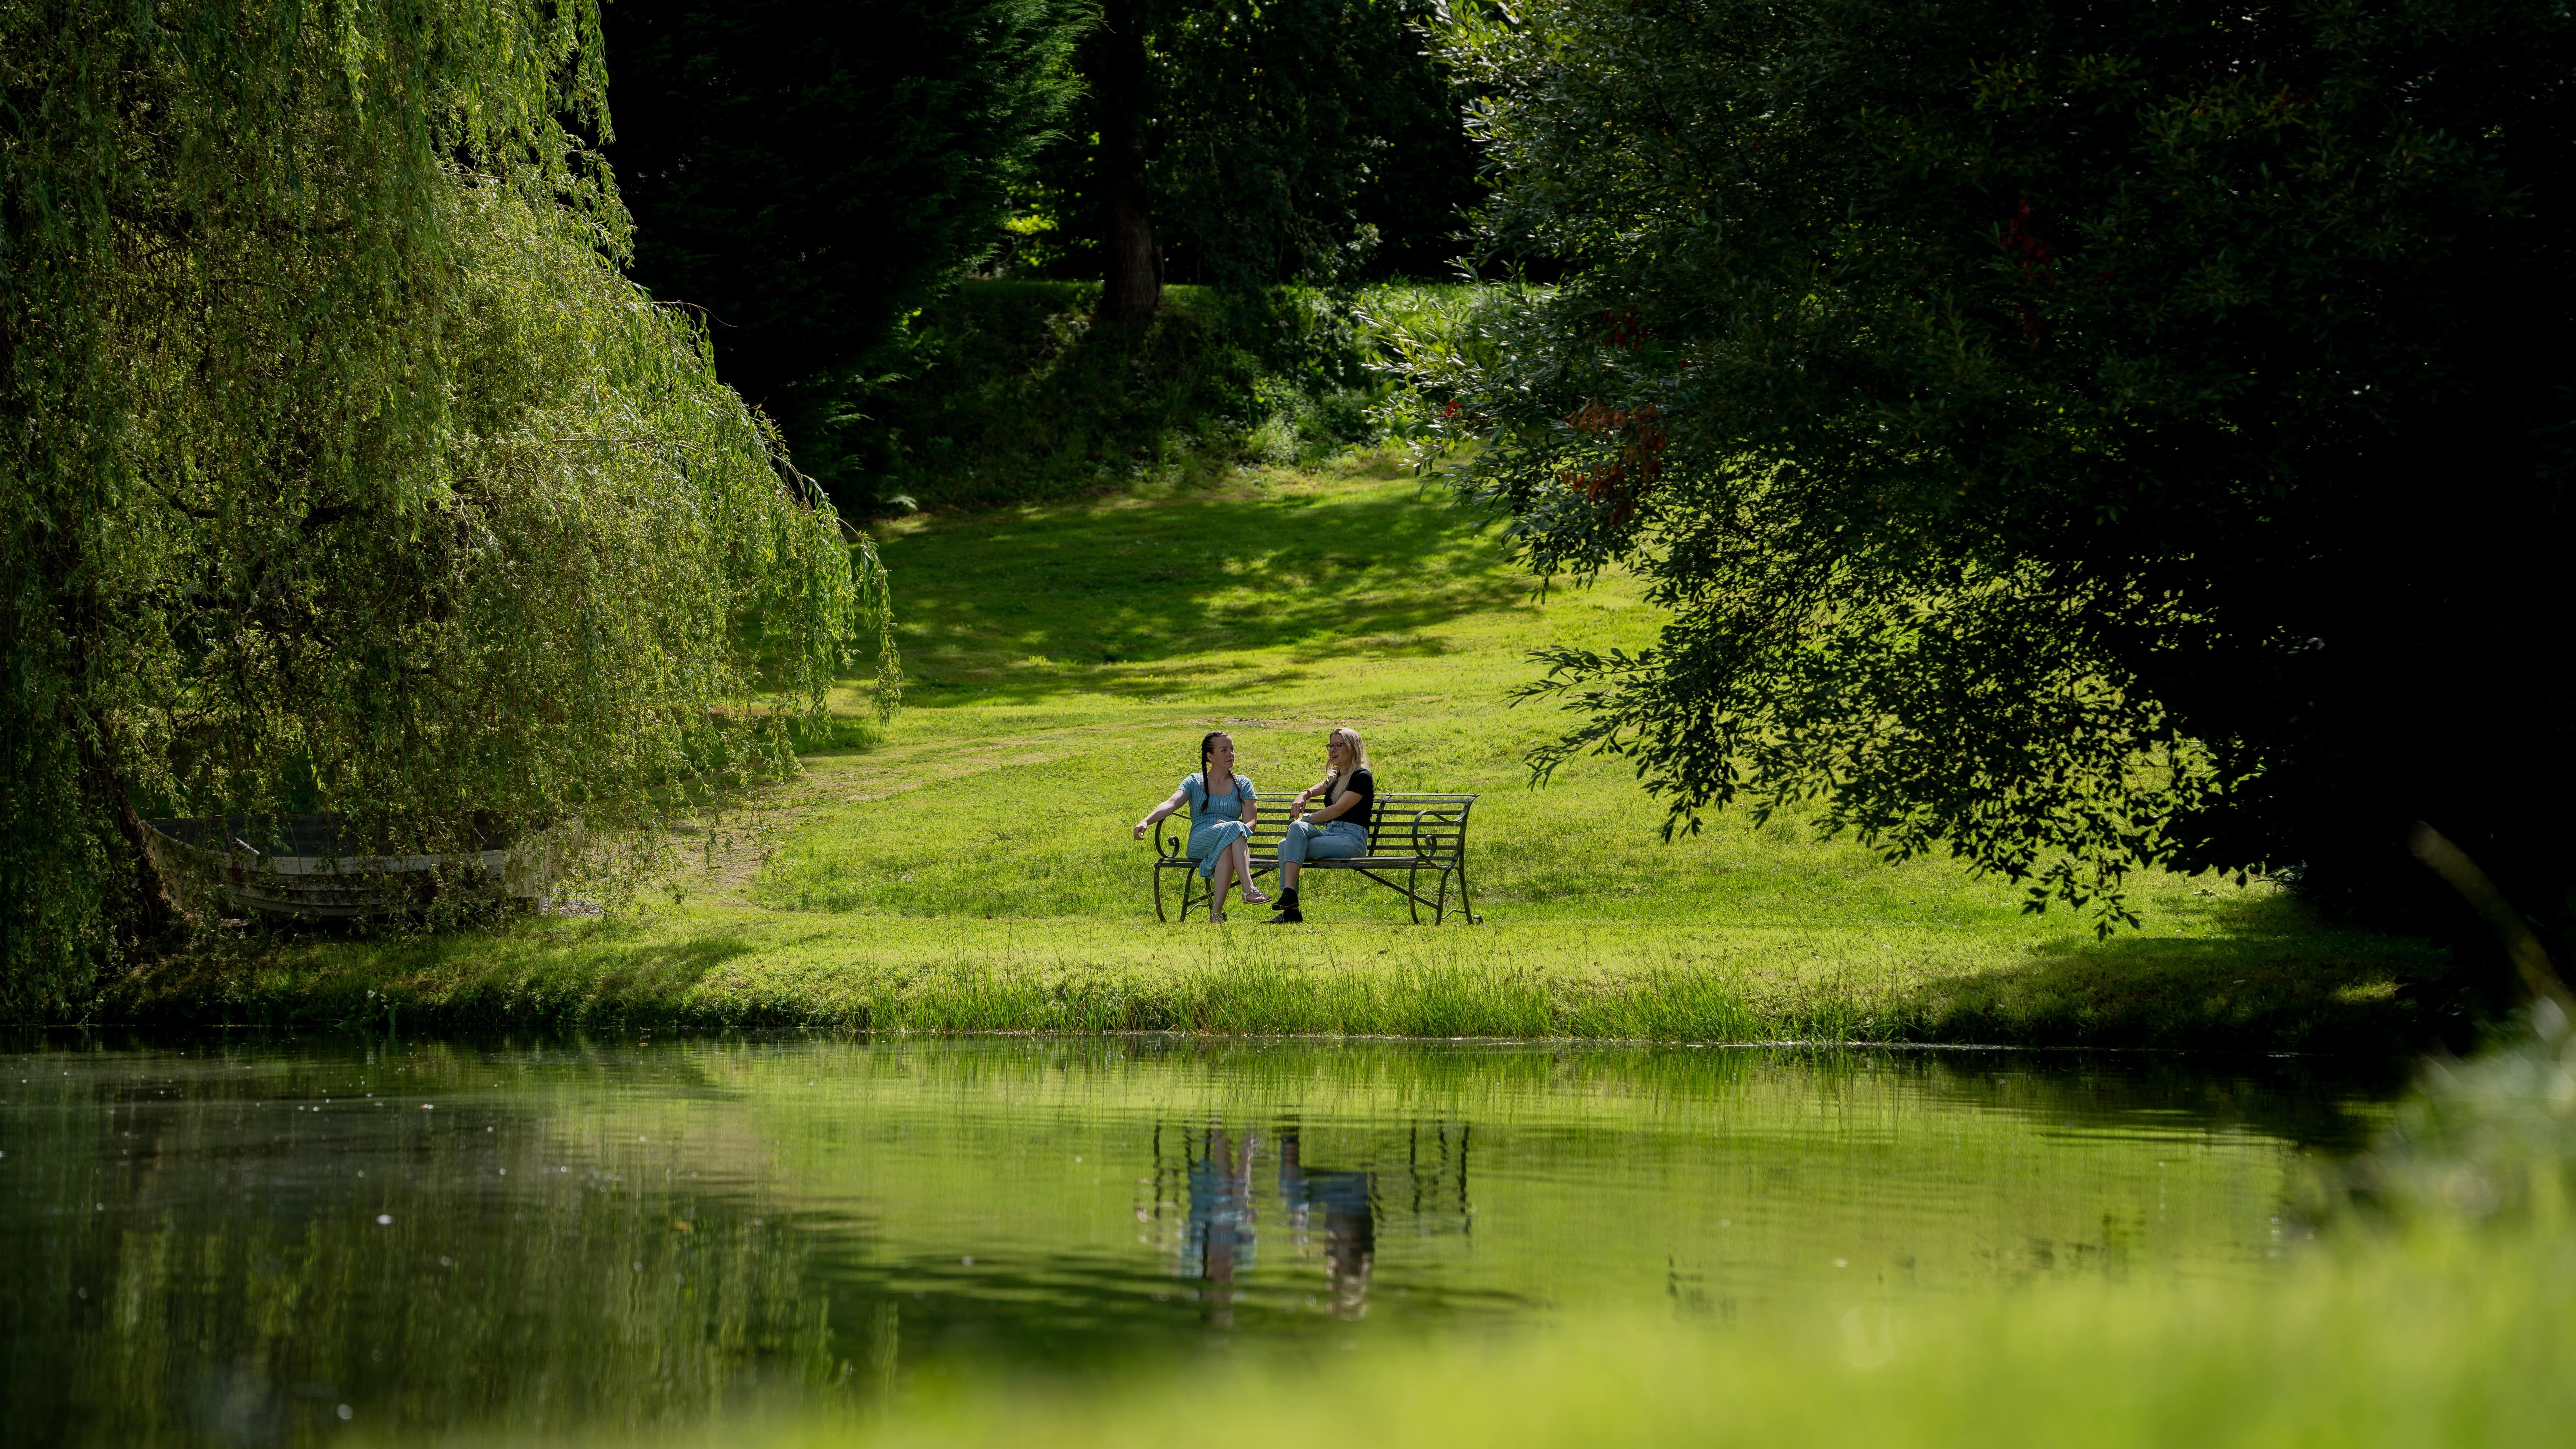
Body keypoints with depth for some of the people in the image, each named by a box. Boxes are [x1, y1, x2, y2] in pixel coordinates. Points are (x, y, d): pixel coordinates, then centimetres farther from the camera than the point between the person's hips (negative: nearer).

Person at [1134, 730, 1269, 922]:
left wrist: (1235, 828, -17)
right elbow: (1171, 804, -4)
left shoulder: (1242, 784, 18)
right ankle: (1249, 890, -50)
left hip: (1233, 843, 1)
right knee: (1234, 829, -36)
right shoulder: (1195, 782, 14)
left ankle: (1216, 912, -48)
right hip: (1200, 843, -1)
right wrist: (1146, 821, -24)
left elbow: (1251, 822, 8)